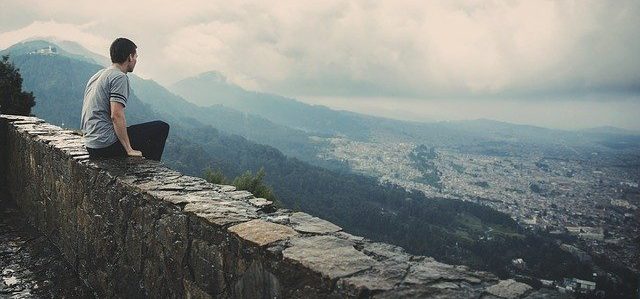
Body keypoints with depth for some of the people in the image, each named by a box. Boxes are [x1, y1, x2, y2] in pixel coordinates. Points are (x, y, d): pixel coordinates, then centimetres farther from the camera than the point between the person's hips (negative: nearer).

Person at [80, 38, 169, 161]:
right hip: (107, 145, -10)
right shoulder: (120, 77, -13)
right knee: (162, 128, -3)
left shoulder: (97, 75, 16)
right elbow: (116, 115, -23)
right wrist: (129, 150, -19)